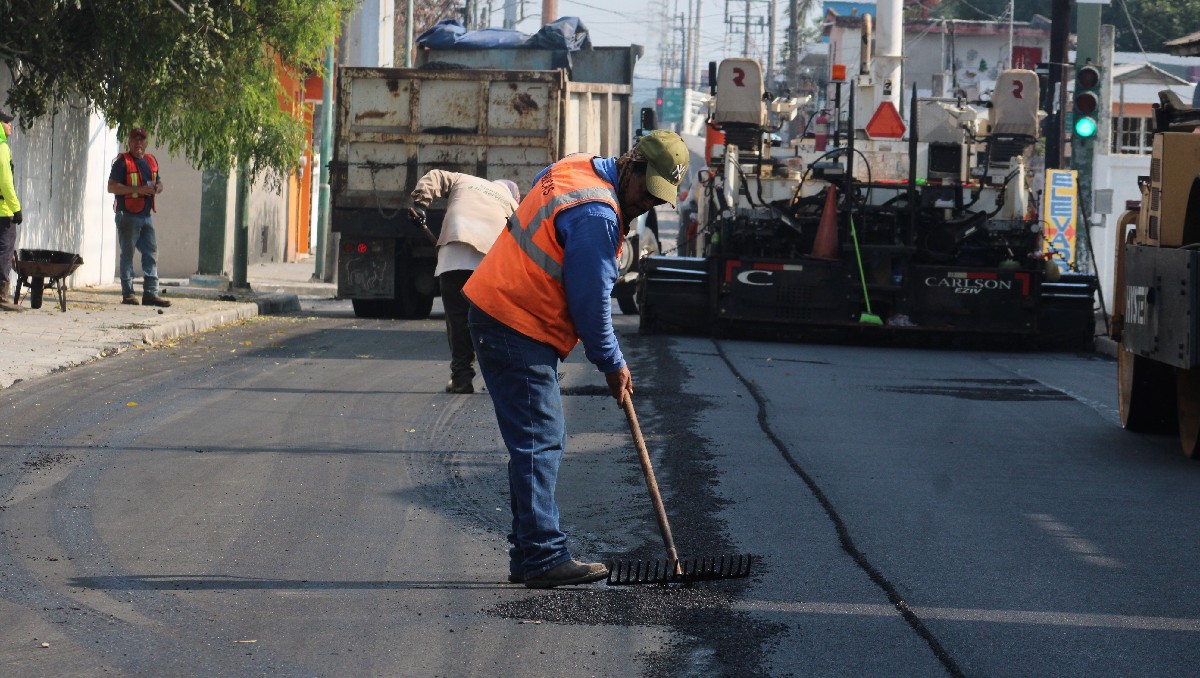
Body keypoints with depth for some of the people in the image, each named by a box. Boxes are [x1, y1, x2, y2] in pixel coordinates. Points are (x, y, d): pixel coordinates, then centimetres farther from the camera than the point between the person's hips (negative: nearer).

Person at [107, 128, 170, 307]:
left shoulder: (151, 161, 16)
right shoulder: (122, 162, -6)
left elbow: (159, 182, 28)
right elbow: (112, 187, -14)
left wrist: (158, 187, 2)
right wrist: (138, 189, -20)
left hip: (145, 216, 7)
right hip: (127, 216, -7)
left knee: (151, 253, 3)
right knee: (127, 254, -2)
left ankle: (151, 293, 5)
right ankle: (128, 293, 1)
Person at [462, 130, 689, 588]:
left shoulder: (574, 169, 10)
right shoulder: (596, 215, -21)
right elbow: (591, 300, -16)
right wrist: (612, 364, -3)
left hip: (498, 314, 11)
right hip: (517, 331, -11)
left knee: (542, 440, 13)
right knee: (539, 442, -11)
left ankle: (528, 555, 15)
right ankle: (543, 558, -12)